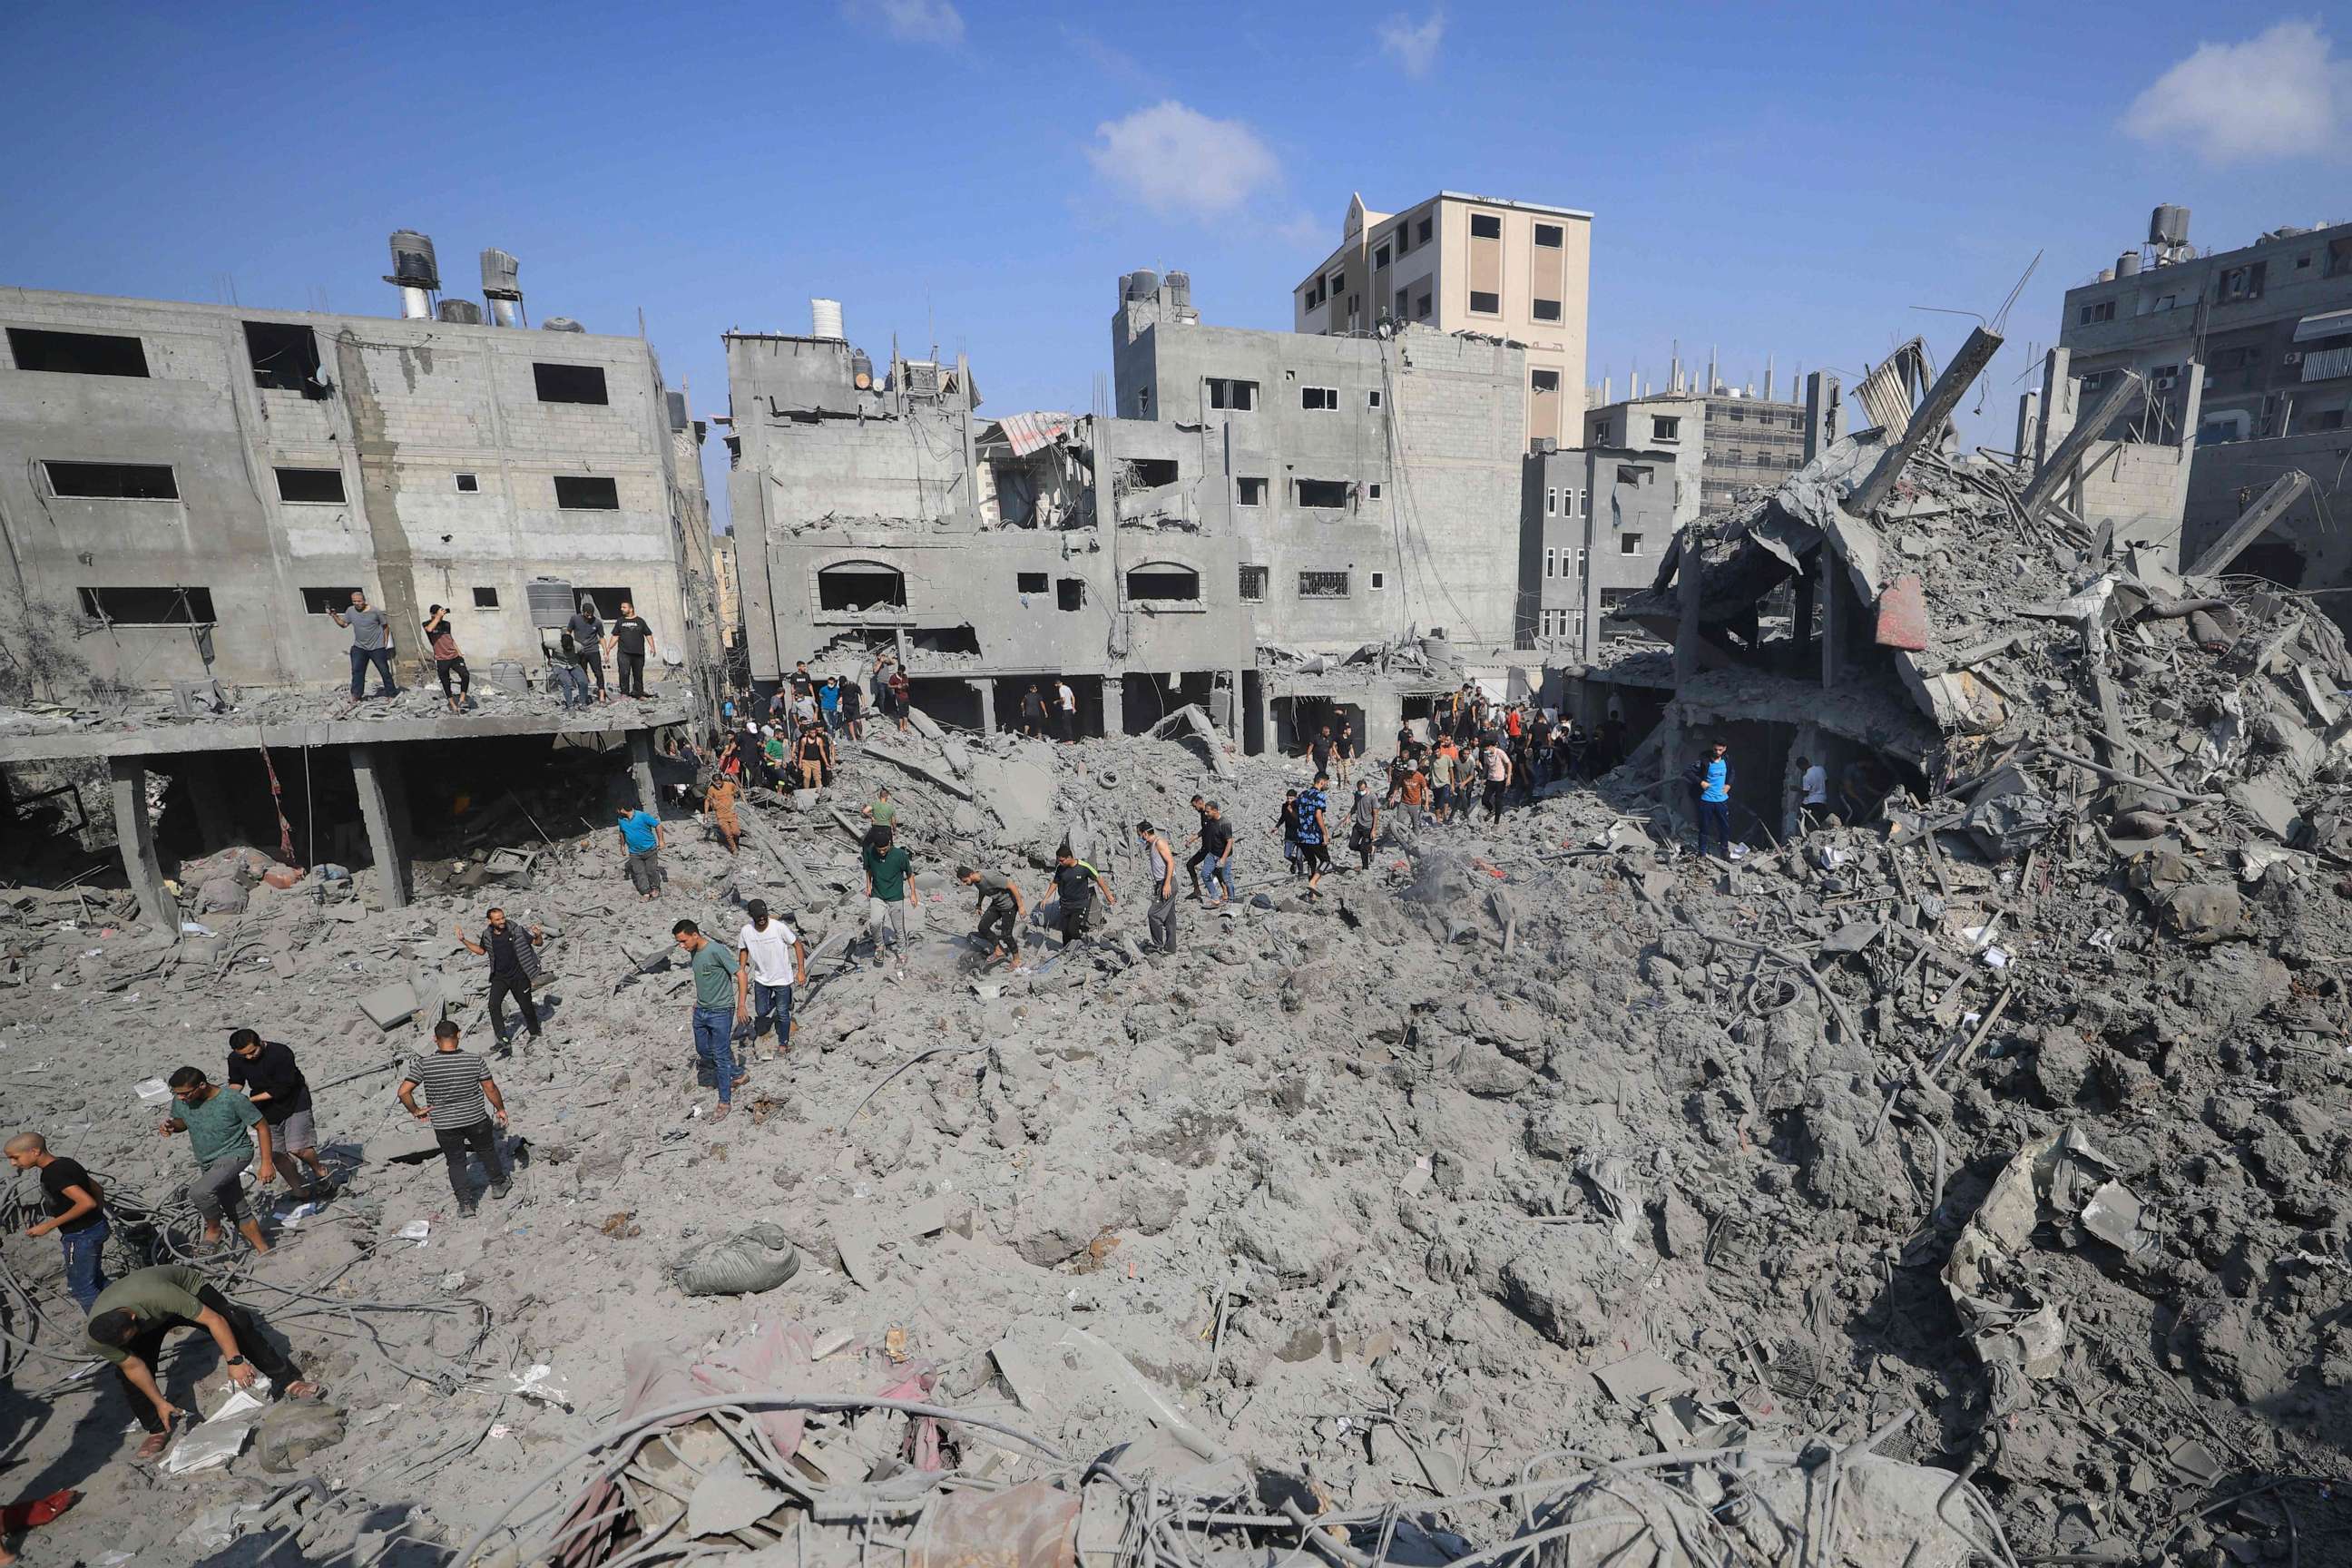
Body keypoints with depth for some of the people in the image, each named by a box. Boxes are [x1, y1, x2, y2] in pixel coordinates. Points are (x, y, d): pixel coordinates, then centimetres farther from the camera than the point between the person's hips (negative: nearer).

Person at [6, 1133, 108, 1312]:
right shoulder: (66, 1163, 5)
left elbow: (87, 1202, -31)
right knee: (97, 1282, 21)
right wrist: (99, 1217, 23)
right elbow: (97, 1190, 15)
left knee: (80, 1288, 5)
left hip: (81, 1236, -9)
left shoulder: (52, 1174, -23)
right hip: (95, 1228, 9)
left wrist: (49, 1226, -21)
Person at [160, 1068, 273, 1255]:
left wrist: (267, 1162, -16)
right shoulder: (182, 1102, -8)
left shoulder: (233, 1099, -23)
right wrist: (172, 1126, -10)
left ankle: (213, 1229, -3)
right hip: (208, 1163, 7)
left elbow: (262, 1127, -15)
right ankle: (263, 1250, 22)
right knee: (238, 1213, 9)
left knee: (199, 1191, -30)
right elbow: (183, 1121, 16)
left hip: (235, 1154, -6)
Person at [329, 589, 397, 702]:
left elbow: (385, 626, 0)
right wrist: (334, 616, -8)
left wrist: (385, 642, -1)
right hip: (359, 647, 3)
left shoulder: (375, 611, -9)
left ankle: (392, 693, 13)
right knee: (357, 671, -3)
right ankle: (355, 695, 0)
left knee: (384, 671, 2)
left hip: (377, 647, -3)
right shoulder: (350, 611, 1)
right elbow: (343, 624, 7)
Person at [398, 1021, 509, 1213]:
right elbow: (490, 1089, -8)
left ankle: (465, 1202, 18)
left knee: (455, 1162, 16)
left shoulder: (424, 1064, -15)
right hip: (476, 1119, 0)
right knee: (487, 1151, 23)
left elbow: (403, 1092, -17)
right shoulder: (475, 1060, -14)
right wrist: (500, 1109, 7)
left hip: (444, 1124, 0)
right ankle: (498, 1185, 38)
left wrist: (415, 1111, 0)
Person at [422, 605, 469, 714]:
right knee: (445, 683, 4)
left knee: (466, 675, -16)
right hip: (441, 660, -3)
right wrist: (438, 616, -22)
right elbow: (429, 629, -27)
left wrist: (459, 652, 15)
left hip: (454, 656, 3)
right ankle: (453, 706, 16)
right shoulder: (427, 624, -1)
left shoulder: (446, 624, 12)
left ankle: (461, 700, -3)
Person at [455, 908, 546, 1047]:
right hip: (499, 977, 3)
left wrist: (538, 935, -28)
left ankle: (535, 1033, 28)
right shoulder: (487, 935, -1)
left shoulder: (516, 931, -11)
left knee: (526, 1006, 7)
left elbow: (537, 943, -6)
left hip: (519, 977, -3)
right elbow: (481, 951, 19)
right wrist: (463, 940, 12)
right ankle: (502, 1037, -7)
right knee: (494, 1005, -14)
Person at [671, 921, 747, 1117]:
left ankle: (724, 1102, 10)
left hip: (721, 1012, -9)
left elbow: (741, 973, -20)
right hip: (701, 1011, 9)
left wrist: (741, 1005, -19)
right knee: (703, 1050, 18)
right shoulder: (693, 952, 3)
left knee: (720, 1056, -1)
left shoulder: (716, 951, -22)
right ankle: (738, 1076, 34)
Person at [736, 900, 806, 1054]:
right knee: (761, 1012, 15)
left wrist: (801, 971, -13)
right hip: (761, 978, 3)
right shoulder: (746, 931, -14)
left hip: (782, 978, -3)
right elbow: (743, 950, 6)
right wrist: (741, 970, 6)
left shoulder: (779, 927, -24)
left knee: (783, 1013, 8)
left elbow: (798, 945, -13)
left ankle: (783, 1044, 28)